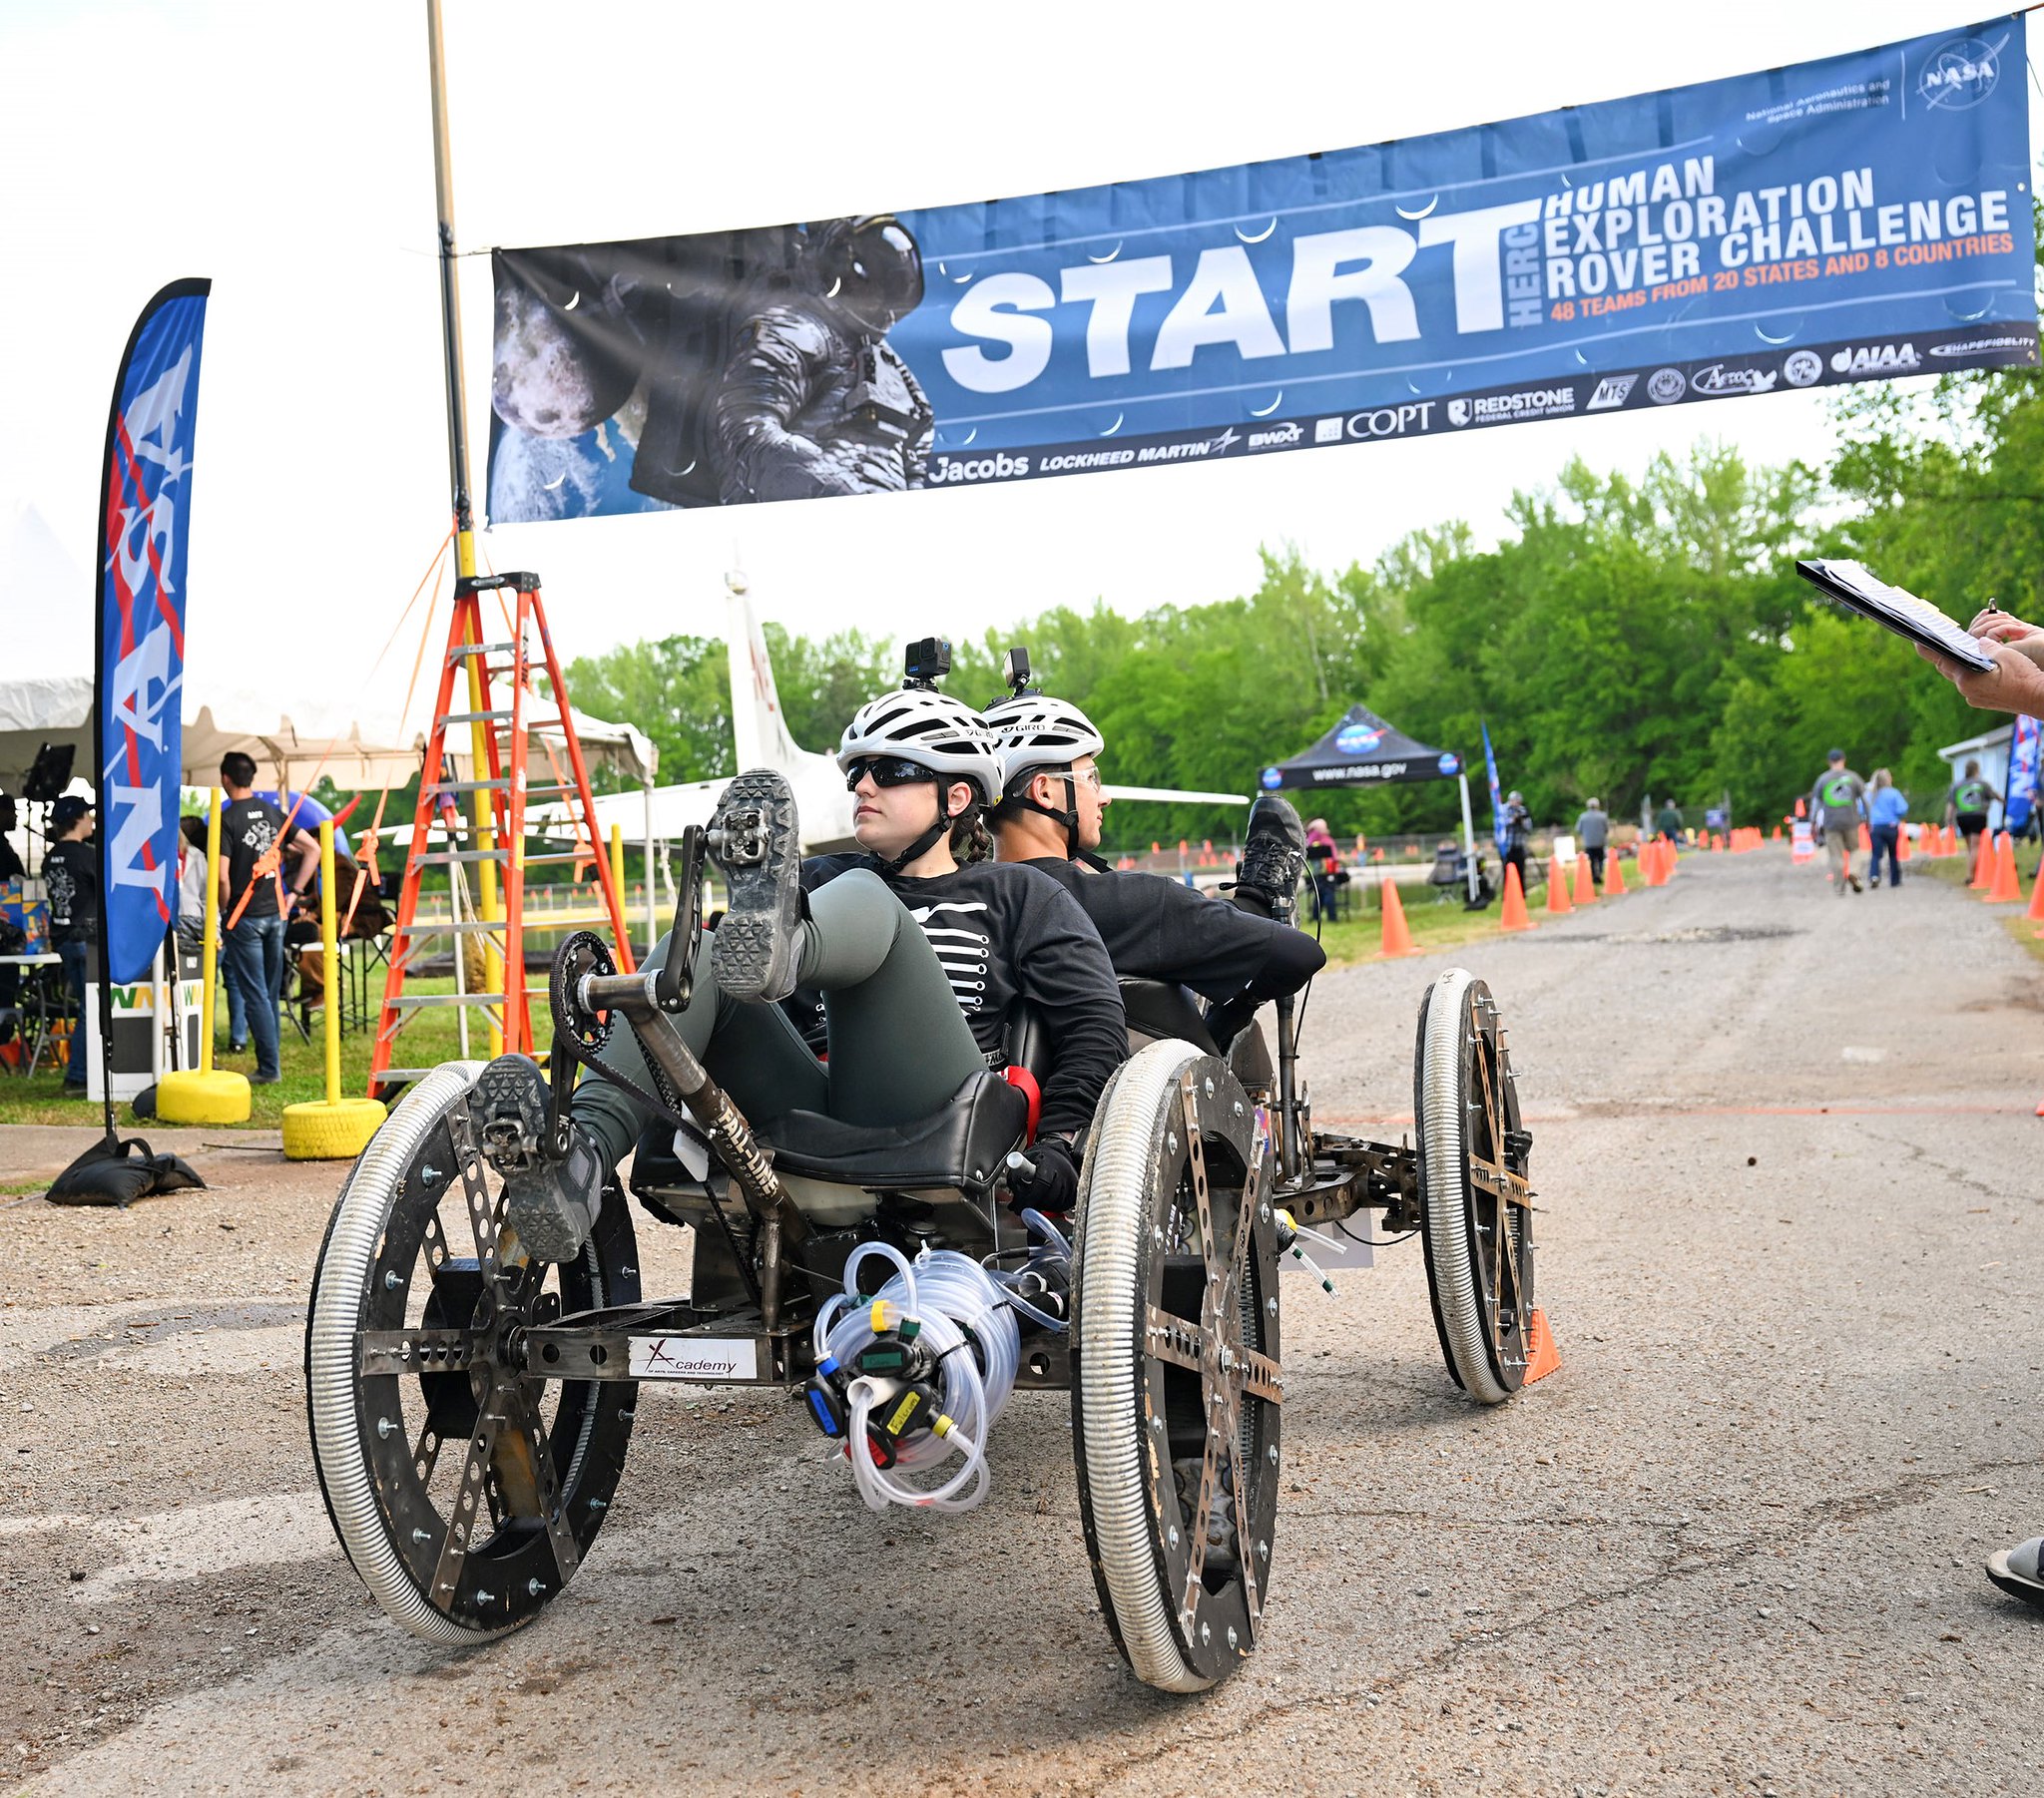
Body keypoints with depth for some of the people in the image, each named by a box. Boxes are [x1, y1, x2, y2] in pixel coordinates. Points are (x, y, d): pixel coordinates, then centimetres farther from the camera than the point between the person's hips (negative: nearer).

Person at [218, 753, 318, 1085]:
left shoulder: (227, 819, -12)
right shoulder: (272, 813, 7)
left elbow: (222, 876, -19)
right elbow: (313, 849, 9)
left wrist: (224, 912, -2)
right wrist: (294, 893, 11)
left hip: (245, 918, -6)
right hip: (275, 913, 6)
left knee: (254, 994, -2)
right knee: (270, 992, 13)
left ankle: (269, 1068, -2)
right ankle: (269, 1062, 18)